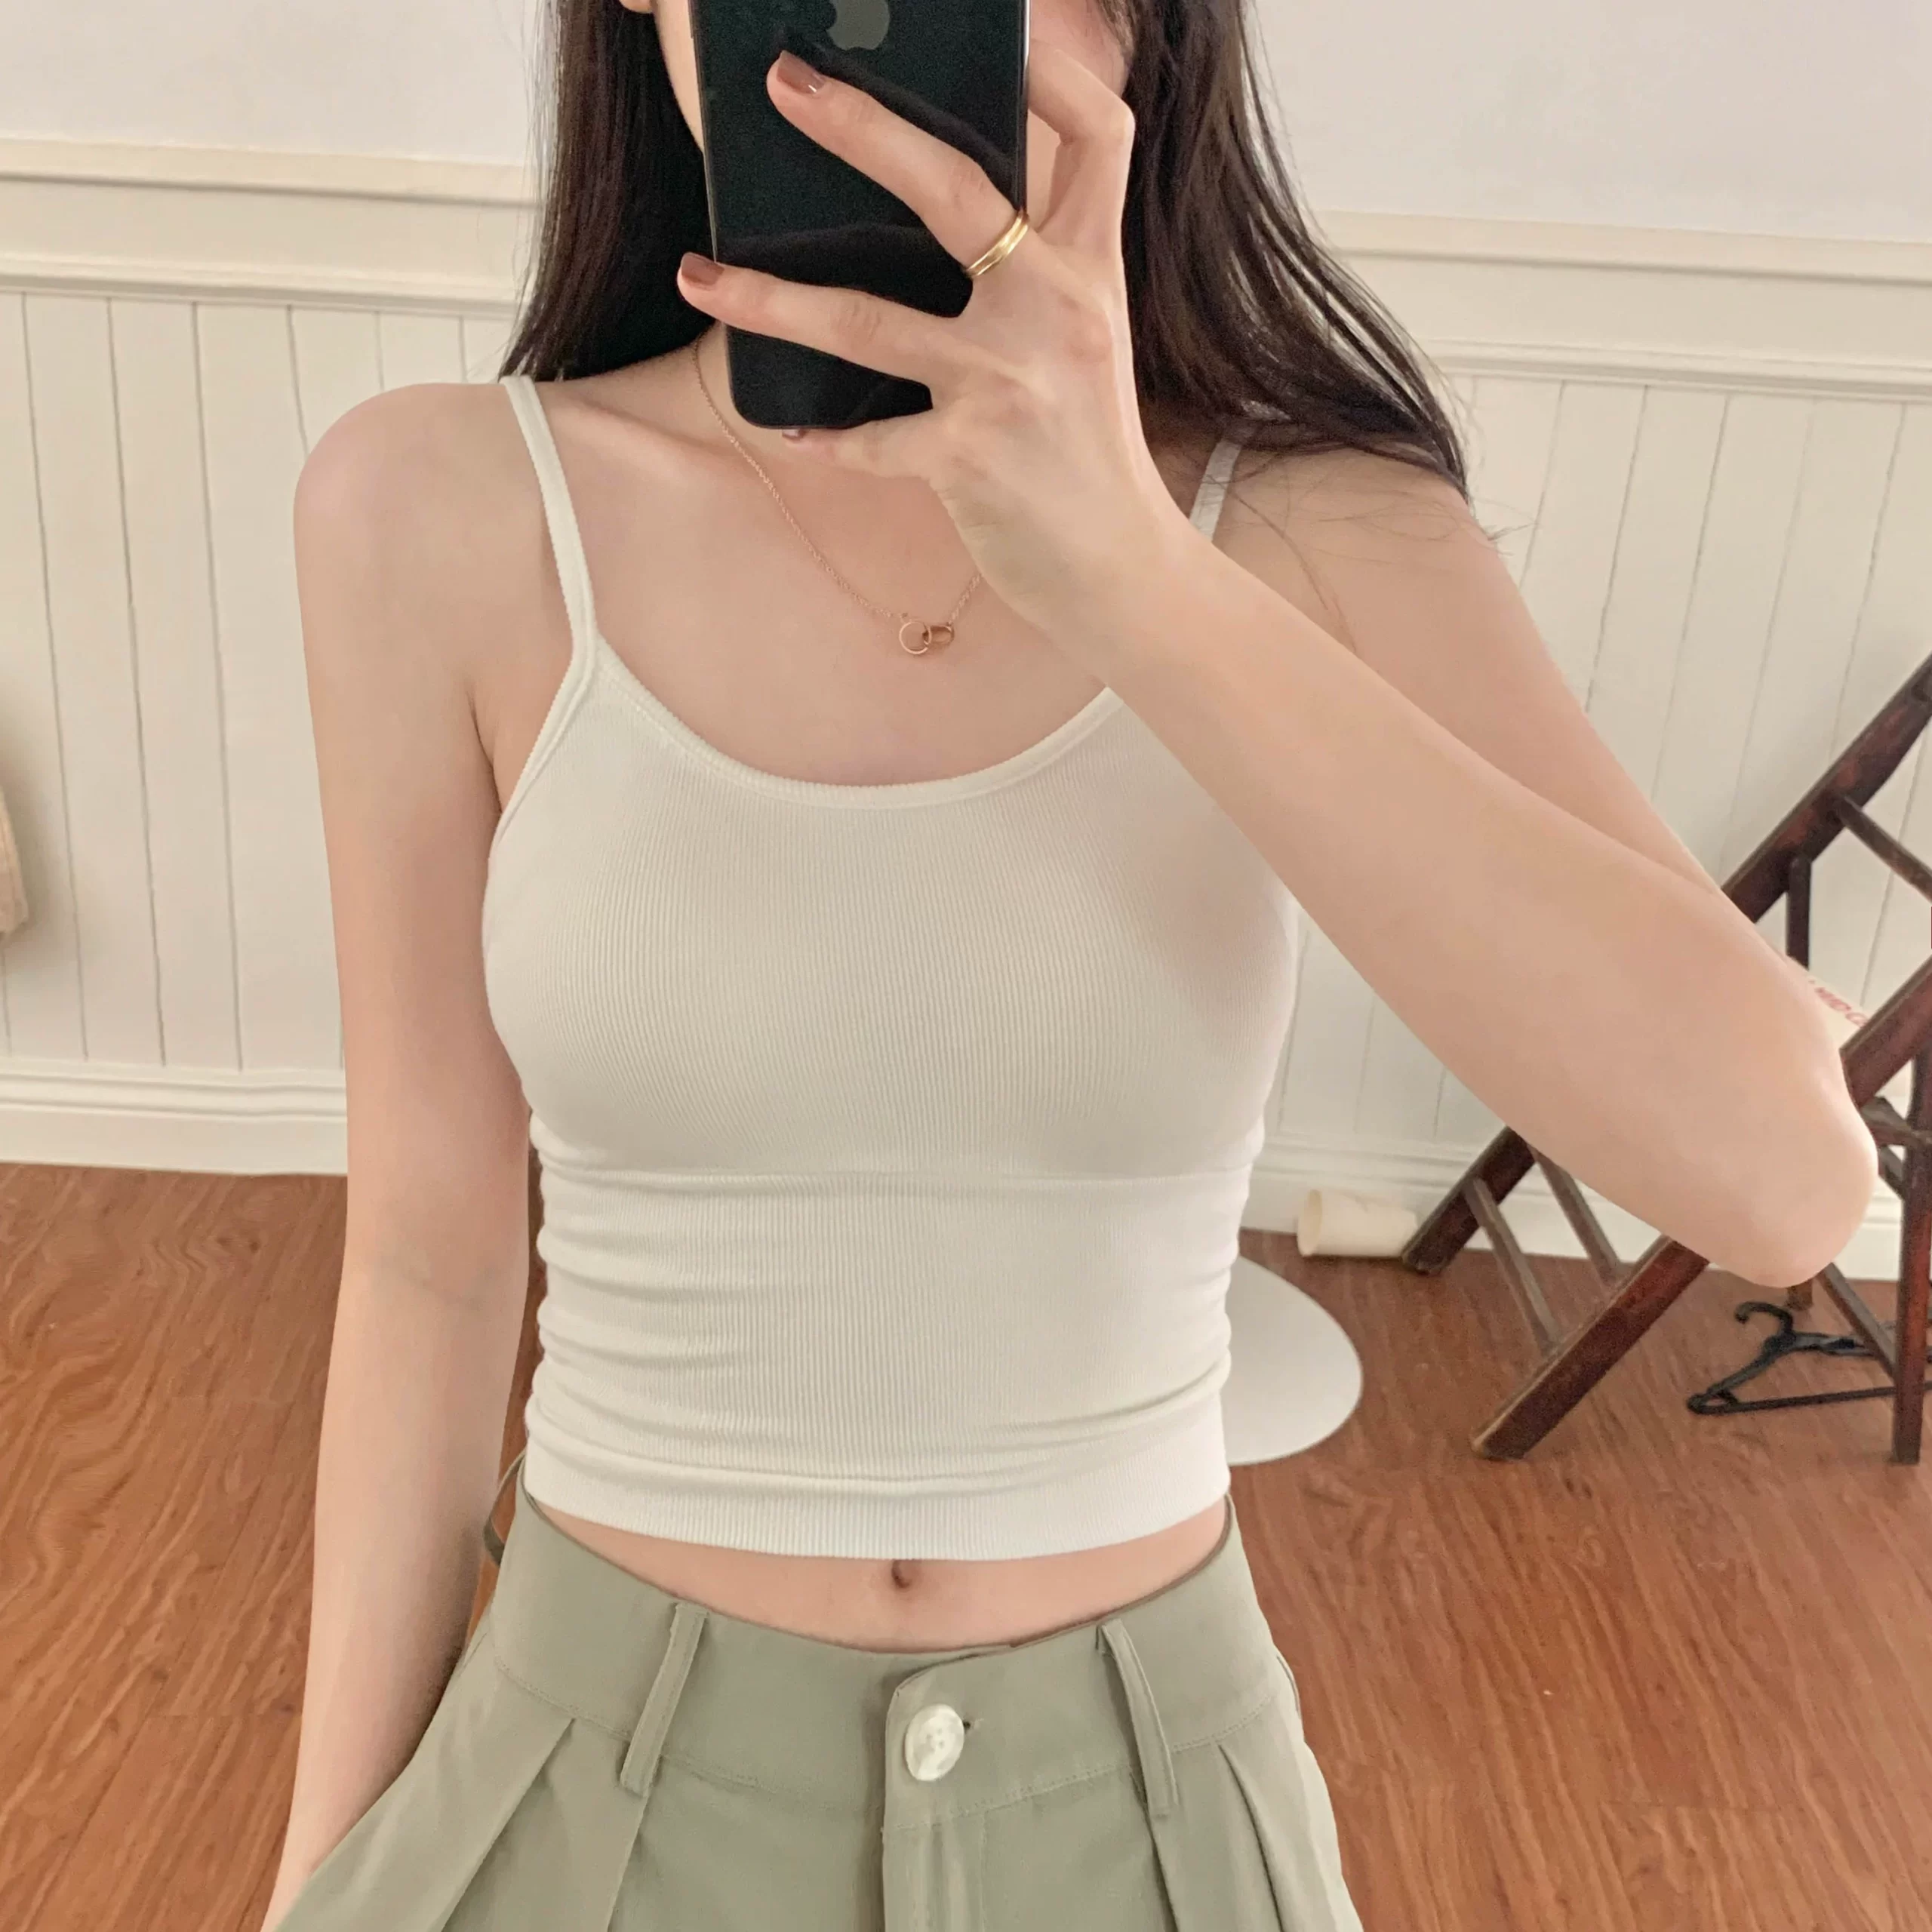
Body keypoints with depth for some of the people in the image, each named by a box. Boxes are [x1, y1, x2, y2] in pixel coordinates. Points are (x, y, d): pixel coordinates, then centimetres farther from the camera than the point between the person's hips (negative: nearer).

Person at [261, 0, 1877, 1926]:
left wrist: (1135, 581, -33)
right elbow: (432, 1260, -4)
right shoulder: (437, 511, -11)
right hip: (595, 1767, 0)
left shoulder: (1319, 531, -12)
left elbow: (1782, 1172, -25)